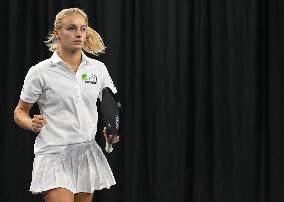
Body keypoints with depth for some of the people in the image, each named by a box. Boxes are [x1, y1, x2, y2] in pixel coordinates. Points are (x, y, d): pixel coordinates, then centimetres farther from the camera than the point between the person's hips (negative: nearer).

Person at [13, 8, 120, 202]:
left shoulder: (98, 68, 7)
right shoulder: (40, 72, -3)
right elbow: (20, 112, 4)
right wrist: (32, 124, -17)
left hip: (88, 155, 5)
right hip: (54, 156, -4)